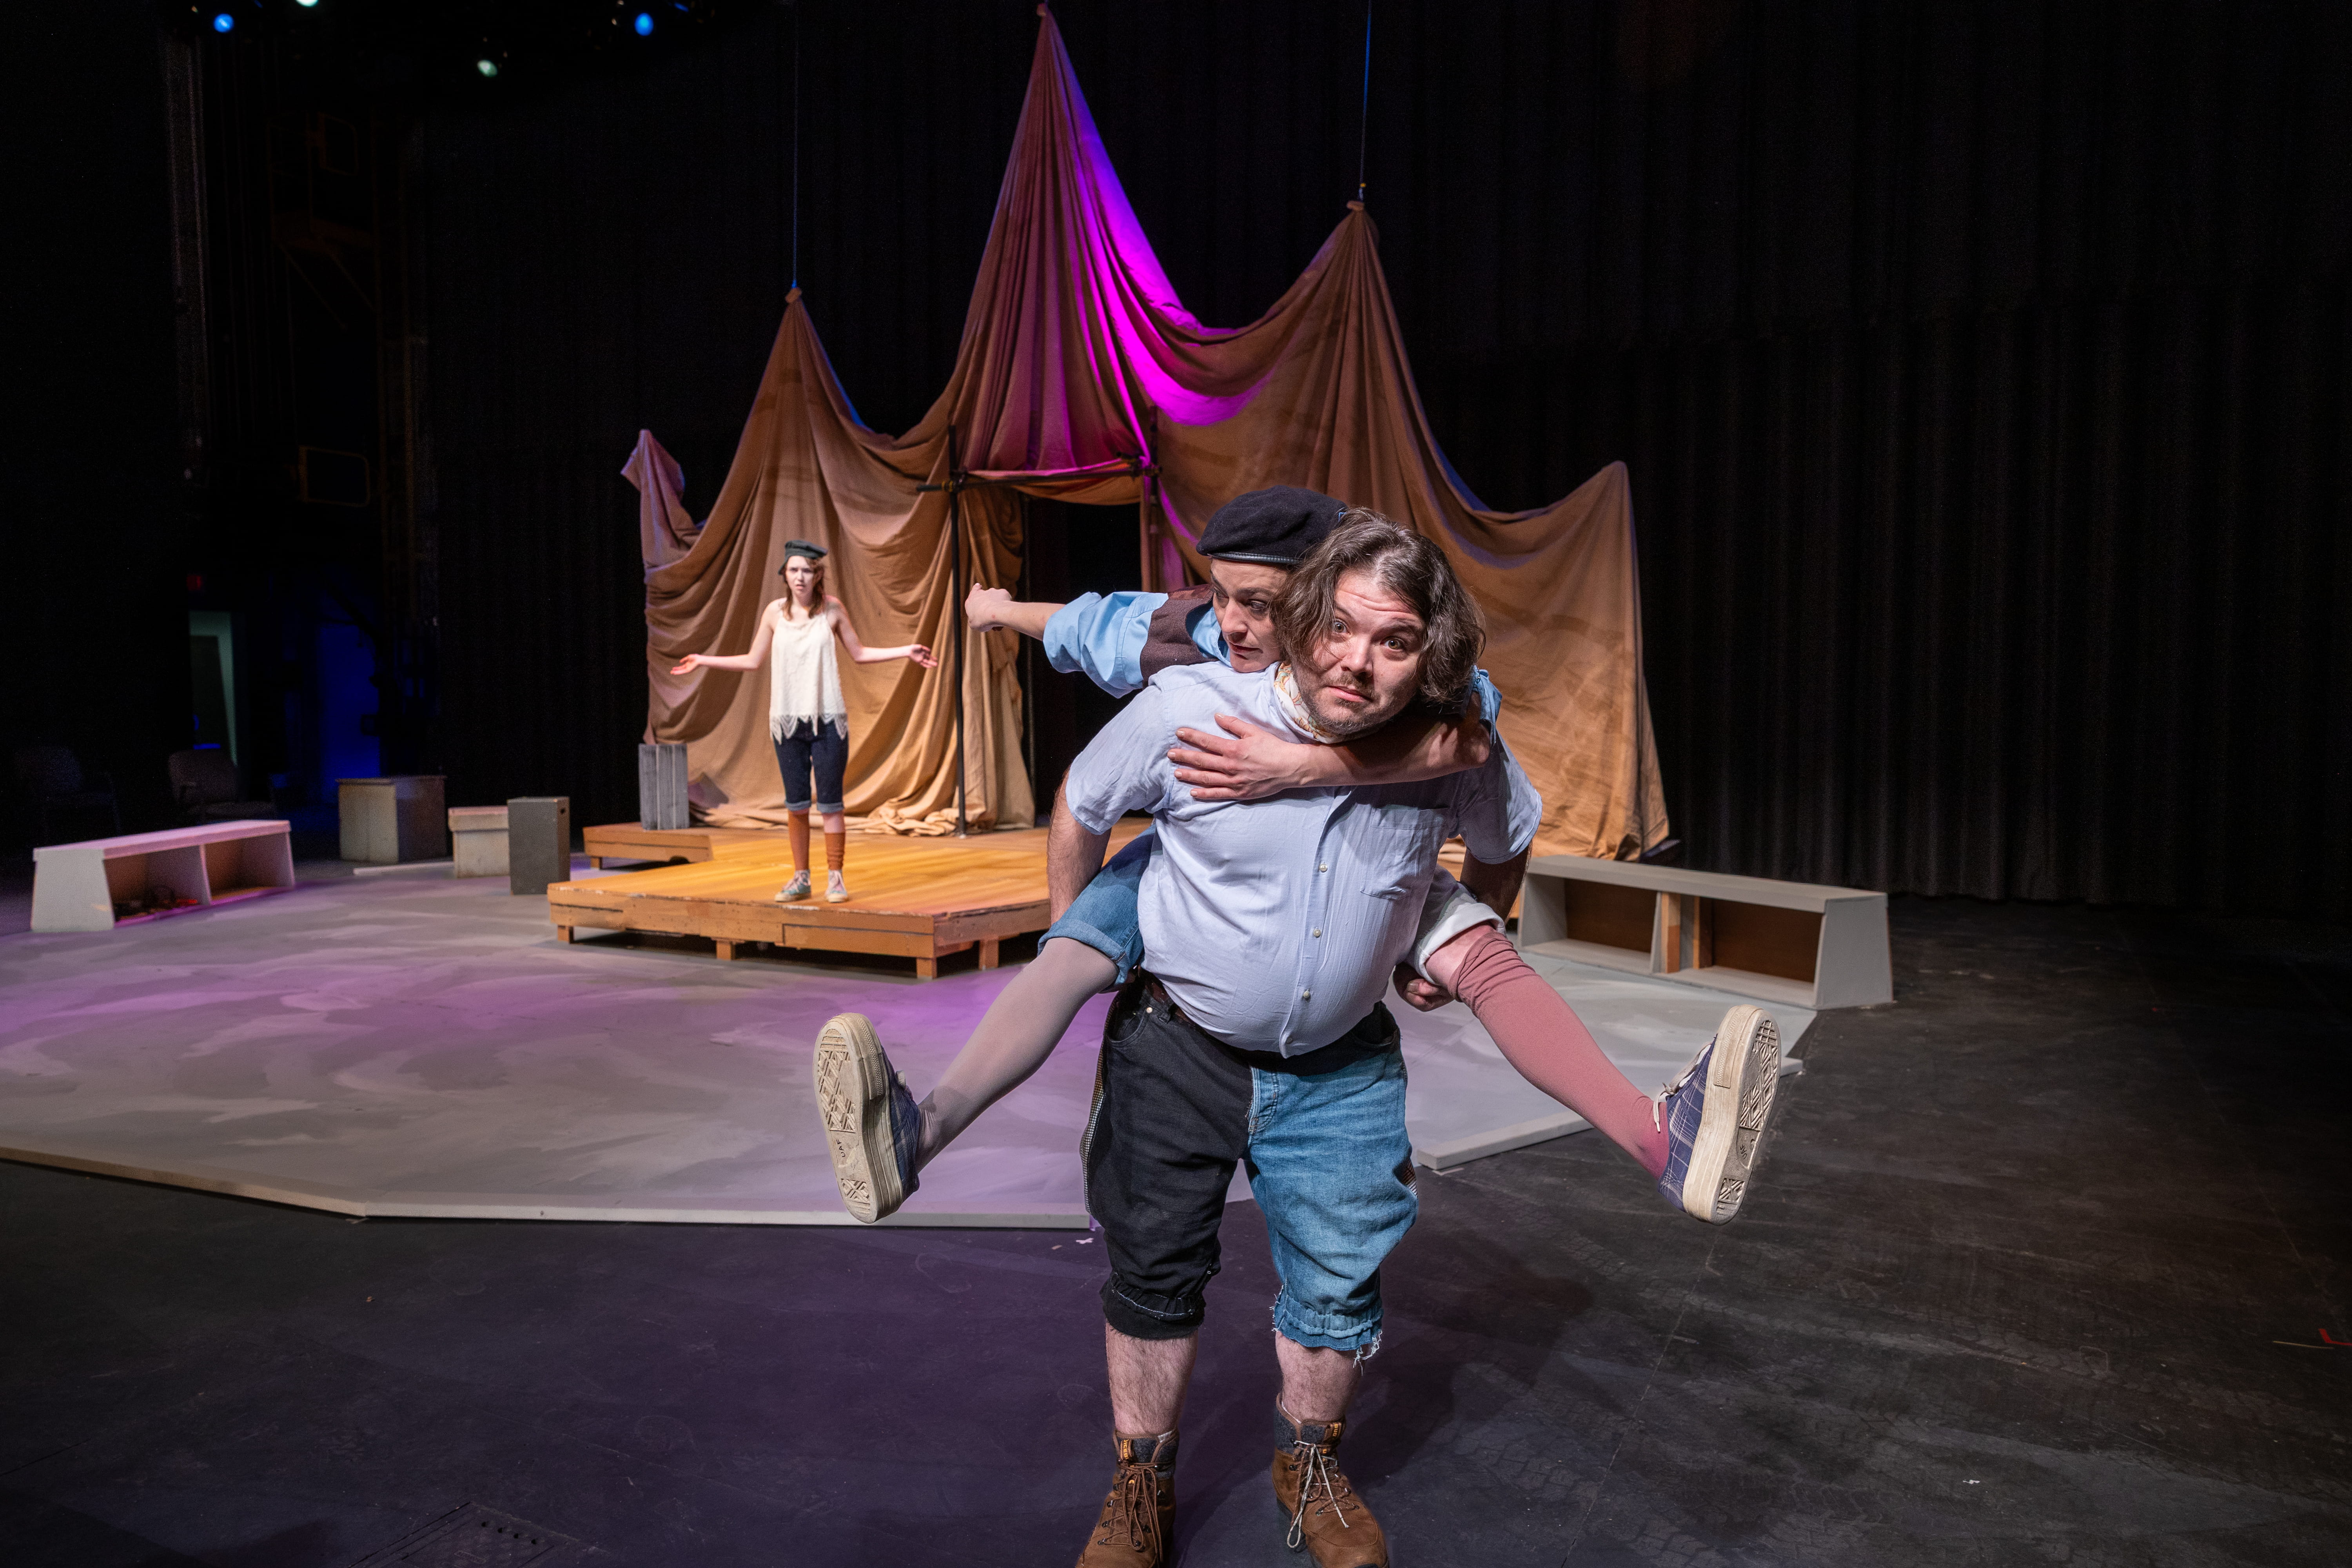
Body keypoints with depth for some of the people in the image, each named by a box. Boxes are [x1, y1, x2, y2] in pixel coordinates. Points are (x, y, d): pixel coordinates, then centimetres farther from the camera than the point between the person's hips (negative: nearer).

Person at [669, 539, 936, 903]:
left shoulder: (832, 609, 0)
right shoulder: (775, 612, 3)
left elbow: (859, 654, 10)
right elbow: (752, 661, 14)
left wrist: (906, 651, 2)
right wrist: (703, 661, 13)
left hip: (828, 720, -2)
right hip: (787, 720, 2)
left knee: (830, 803, -2)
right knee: (795, 804, 7)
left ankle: (835, 878, 8)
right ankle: (800, 878, 17)